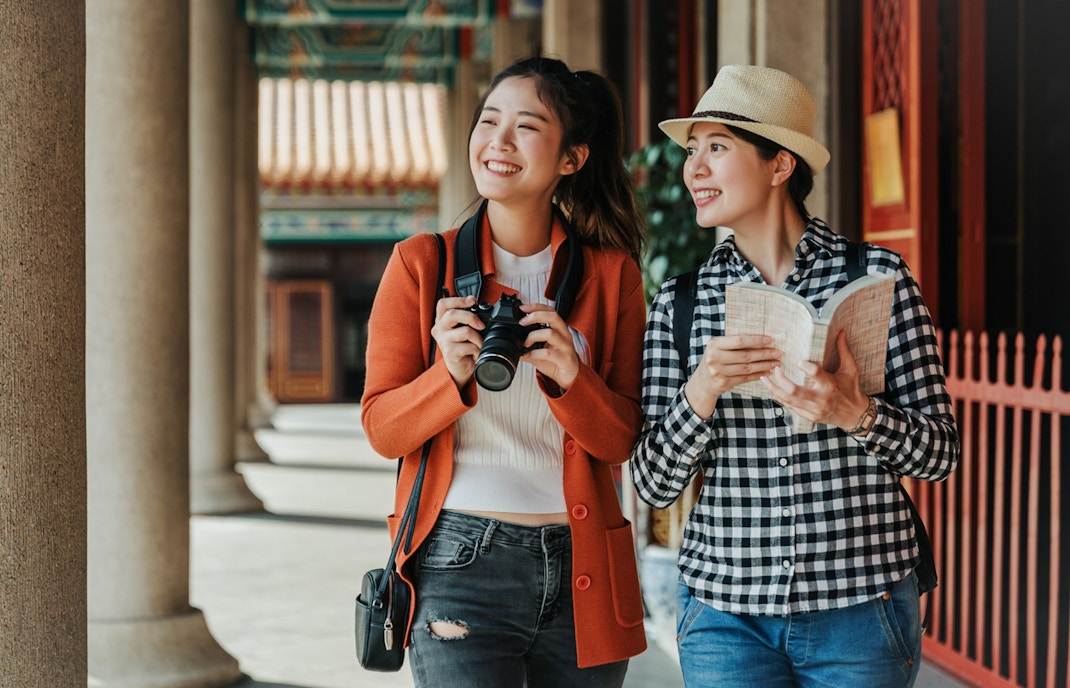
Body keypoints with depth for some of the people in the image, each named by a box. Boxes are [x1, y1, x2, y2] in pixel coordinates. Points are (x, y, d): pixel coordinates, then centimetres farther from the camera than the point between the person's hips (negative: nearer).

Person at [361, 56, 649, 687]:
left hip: (582, 570, 2)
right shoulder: (420, 264, 2)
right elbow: (382, 428, 0)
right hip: (460, 565, -2)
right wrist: (450, 375, -18)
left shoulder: (612, 274, 5)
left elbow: (623, 443, 2)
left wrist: (570, 377, -17)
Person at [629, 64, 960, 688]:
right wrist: (701, 394, -17)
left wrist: (856, 414, -21)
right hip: (725, 611, 1)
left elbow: (941, 454, -3)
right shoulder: (680, 302, 2)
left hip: (861, 608, -1)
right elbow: (655, 485, 0)